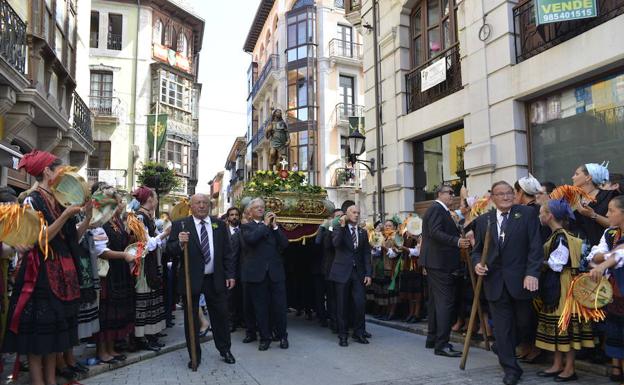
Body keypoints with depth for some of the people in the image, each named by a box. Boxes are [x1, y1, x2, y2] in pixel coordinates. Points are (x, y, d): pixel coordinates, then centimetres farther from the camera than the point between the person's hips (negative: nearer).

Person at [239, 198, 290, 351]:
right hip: (257, 272, -2)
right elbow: (251, 239, -17)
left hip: (275, 271, 2)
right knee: (260, 307, 6)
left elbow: (285, 244, 3)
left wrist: (275, 226, -6)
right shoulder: (246, 226, 5)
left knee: (279, 305, 3)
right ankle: (265, 337, 19)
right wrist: (265, 224, -10)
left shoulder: (273, 225, 13)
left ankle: (282, 335, 21)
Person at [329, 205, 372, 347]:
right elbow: (336, 243, -19)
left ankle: (358, 333, 13)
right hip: (342, 272, -3)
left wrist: (368, 273, 1)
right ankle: (342, 335, 14)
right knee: (342, 305, 3)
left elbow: (366, 254, 9)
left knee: (360, 303, -3)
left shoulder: (363, 232, 13)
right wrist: (342, 226, -18)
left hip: (358, 272, 3)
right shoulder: (338, 230, 3)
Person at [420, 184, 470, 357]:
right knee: (445, 301, -11)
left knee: (436, 300, 15)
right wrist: (457, 242, -32)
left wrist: (460, 237, 12)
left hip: (435, 262, 11)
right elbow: (435, 233, -24)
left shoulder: (439, 210, 21)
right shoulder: (437, 209, -11)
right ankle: (441, 345, -9)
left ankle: (433, 339, 24)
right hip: (440, 262, -11)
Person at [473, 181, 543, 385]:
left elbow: (535, 246, -5)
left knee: (523, 322, 10)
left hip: (520, 280, -2)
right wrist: (477, 263, -8)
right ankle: (510, 368, 17)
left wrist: (532, 273, -14)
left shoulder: (527, 214, 0)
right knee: (502, 327, 5)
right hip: (495, 282, 2)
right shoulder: (483, 220, 8)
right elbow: (477, 249, 13)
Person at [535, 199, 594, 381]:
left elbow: (556, 264, -19)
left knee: (564, 324, 0)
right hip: (553, 286, 9)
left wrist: (542, 263, -6)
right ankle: (557, 365, 22)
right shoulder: (556, 235, 9)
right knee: (556, 325, 13)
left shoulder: (561, 237, -18)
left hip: (562, 286, -9)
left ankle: (570, 368, 11)